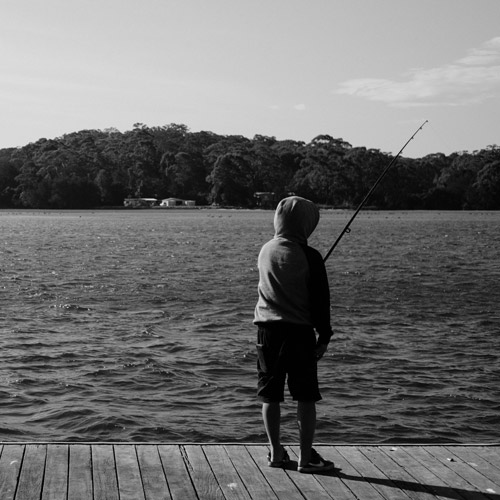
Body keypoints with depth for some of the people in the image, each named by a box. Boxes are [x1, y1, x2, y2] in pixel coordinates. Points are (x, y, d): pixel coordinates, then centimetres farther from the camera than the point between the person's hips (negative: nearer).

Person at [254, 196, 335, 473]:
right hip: (299, 331, -5)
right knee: (306, 398, 3)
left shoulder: (266, 251, 4)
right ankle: (307, 457, 5)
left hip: (268, 328, 5)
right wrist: (324, 336, 1)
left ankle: (276, 453, 17)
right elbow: (320, 299, -8)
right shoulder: (309, 257, -11)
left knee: (271, 396, 10)